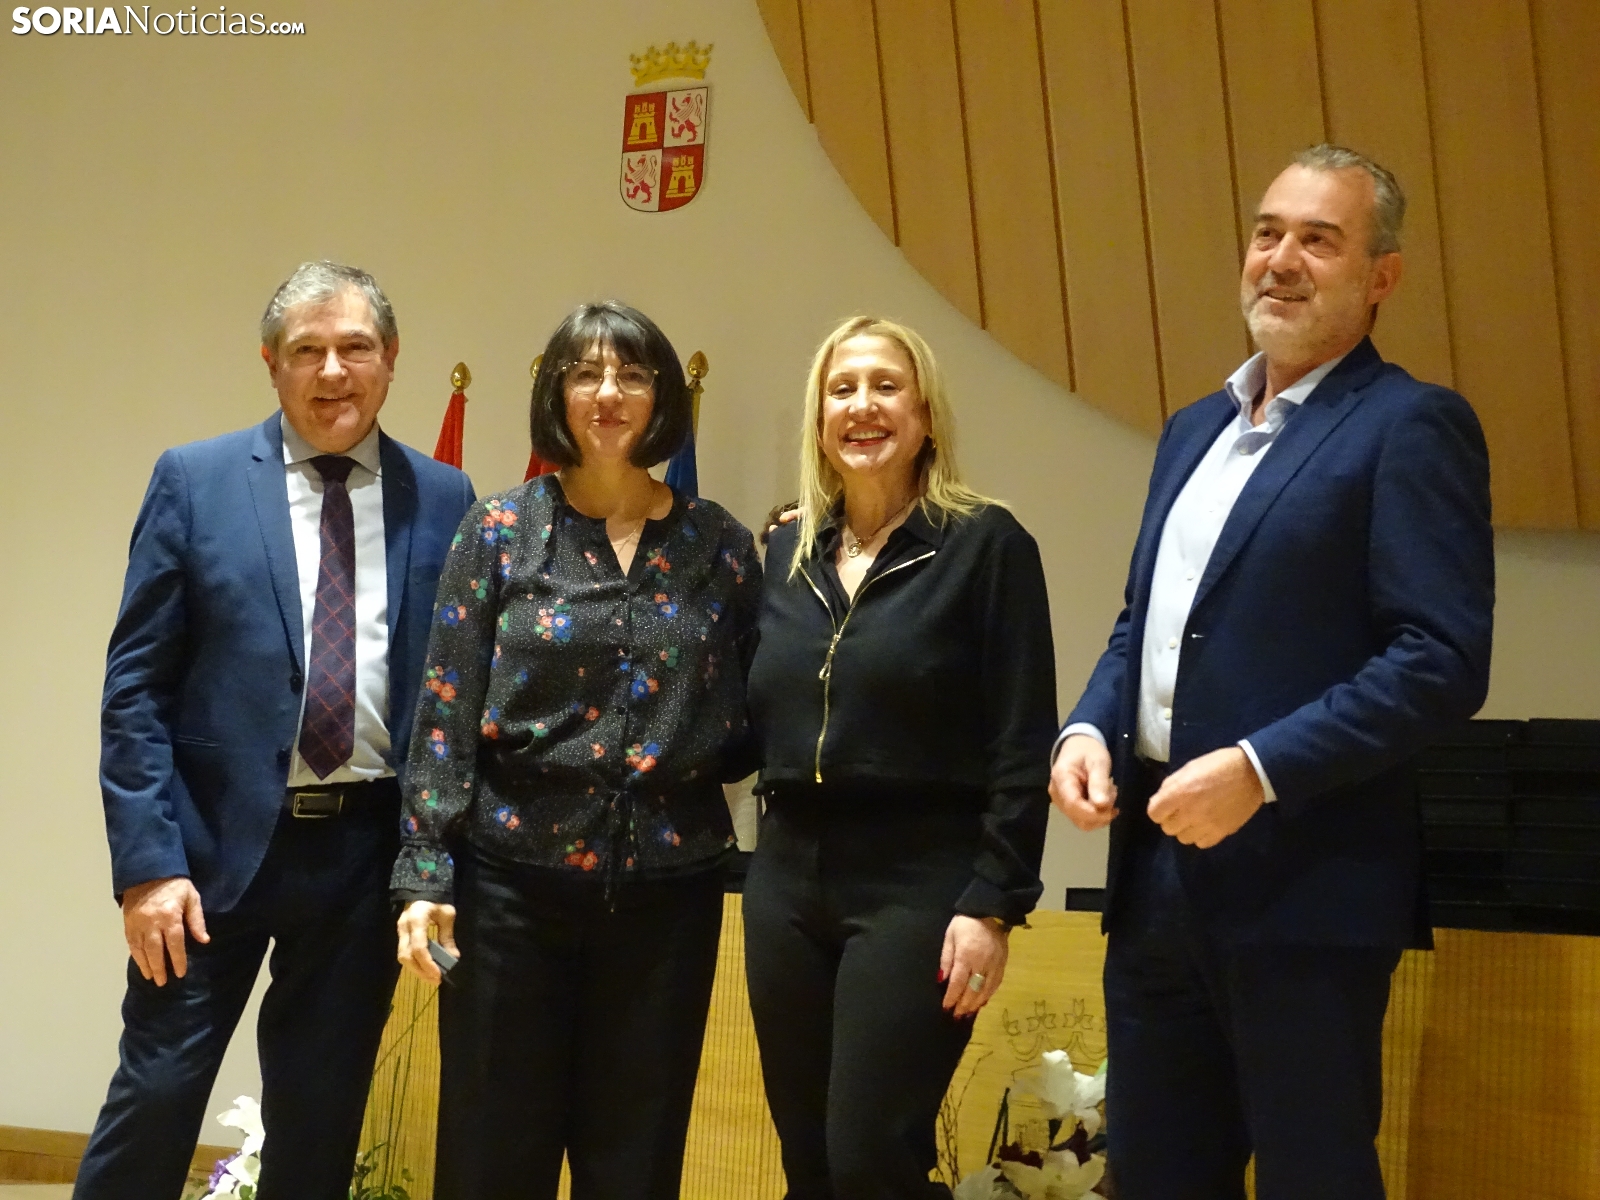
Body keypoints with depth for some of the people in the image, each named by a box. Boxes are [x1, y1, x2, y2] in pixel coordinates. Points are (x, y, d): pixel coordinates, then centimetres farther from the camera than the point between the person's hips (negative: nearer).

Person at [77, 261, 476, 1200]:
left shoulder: (443, 500, 4)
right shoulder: (195, 482, 0)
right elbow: (136, 685, -2)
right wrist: (149, 860, -10)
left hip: (370, 851, 2)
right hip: (219, 842, -1)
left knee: (321, 1117, 12)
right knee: (157, 1093, 2)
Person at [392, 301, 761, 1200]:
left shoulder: (721, 546, 5)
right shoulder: (502, 532, 1)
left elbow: (752, 721, 12)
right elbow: (446, 715, -2)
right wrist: (425, 875, -8)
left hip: (667, 886, 2)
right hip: (514, 876, -1)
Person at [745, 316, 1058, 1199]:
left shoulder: (986, 545, -5)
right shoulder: (784, 554, 11)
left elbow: (1021, 747, -9)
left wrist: (994, 903, -14)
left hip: (918, 881, -5)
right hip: (787, 877, 6)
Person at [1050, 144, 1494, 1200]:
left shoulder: (1410, 427, -7)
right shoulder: (1195, 431, 17)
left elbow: (1445, 661, -16)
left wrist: (1260, 769, -21)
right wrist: (1090, 727, 3)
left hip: (1304, 883, -7)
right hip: (1158, 865, 7)